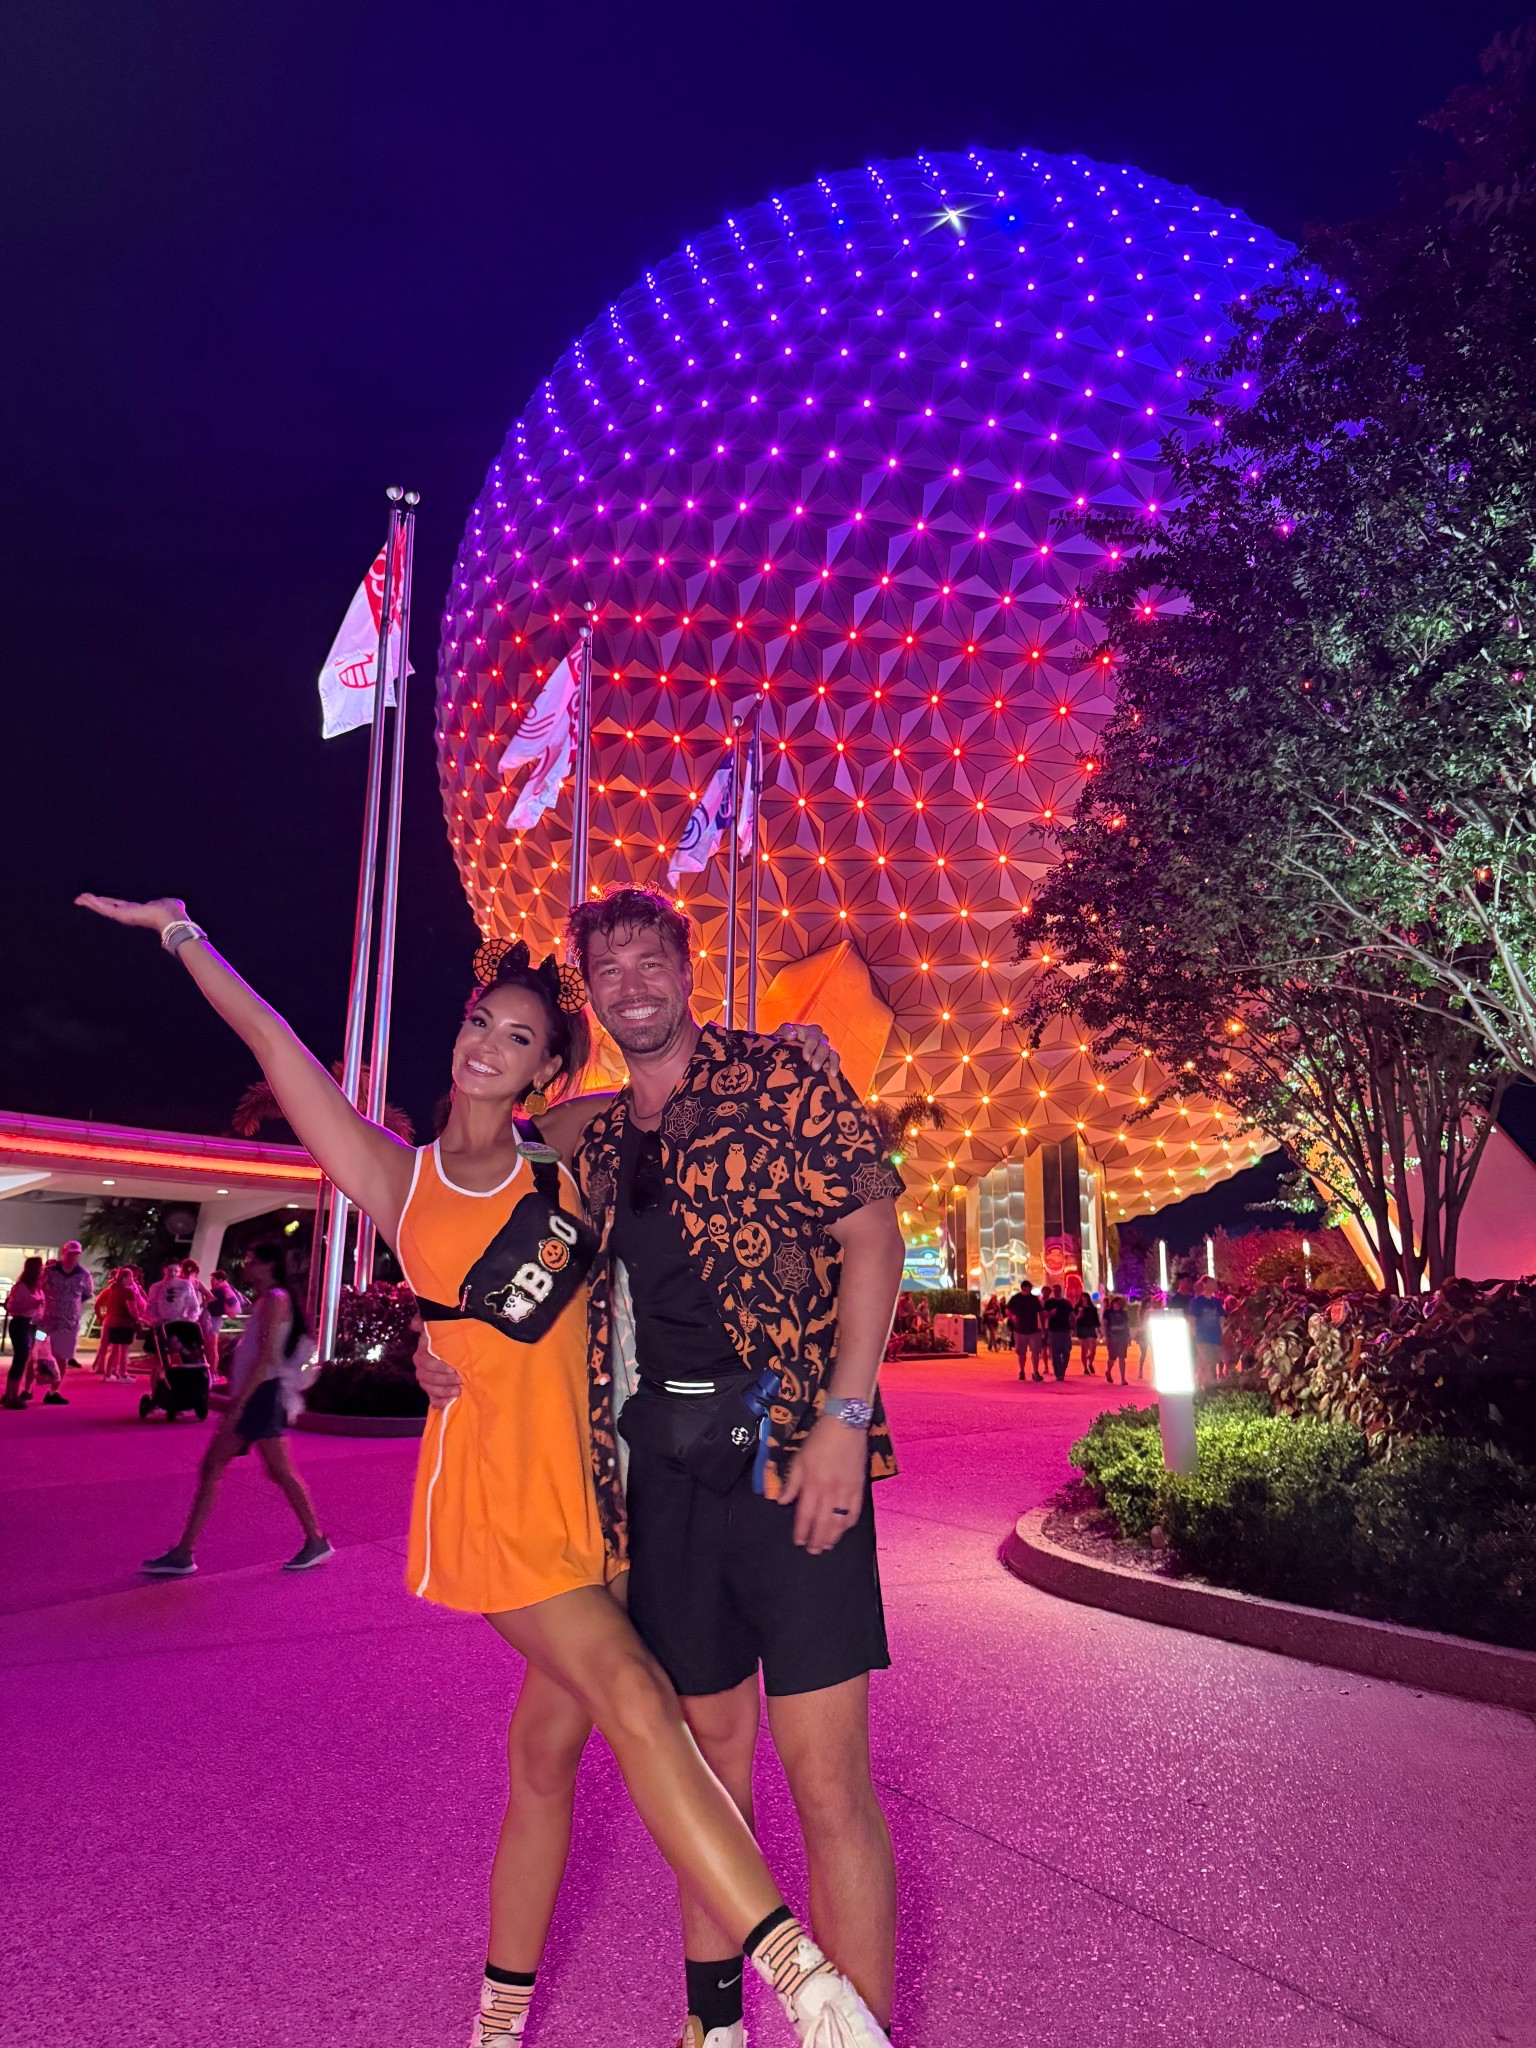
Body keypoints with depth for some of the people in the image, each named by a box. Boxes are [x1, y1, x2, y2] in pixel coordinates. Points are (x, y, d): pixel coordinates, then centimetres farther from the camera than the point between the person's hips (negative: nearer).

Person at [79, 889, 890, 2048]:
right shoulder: (399, 1180, 5)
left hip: (592, 1478, 4)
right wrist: (181, 932, 13)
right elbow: (275, 1045, 8)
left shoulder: (566, 1167, 10)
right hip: (493, 1485, -3)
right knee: (633, 1702, -17)